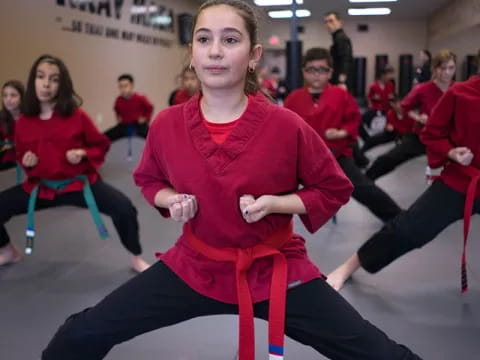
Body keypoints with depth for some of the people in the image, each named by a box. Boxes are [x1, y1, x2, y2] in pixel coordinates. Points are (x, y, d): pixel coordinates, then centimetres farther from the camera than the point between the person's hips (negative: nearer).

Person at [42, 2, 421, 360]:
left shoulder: (287, 126, -16)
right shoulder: (166, 125, -8)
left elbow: (334, 190, -2)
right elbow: (149, 180, 13)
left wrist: (275, 203, -18)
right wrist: (171, 200, -9)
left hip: (274, 270, -2)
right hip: (194, 268, 2)